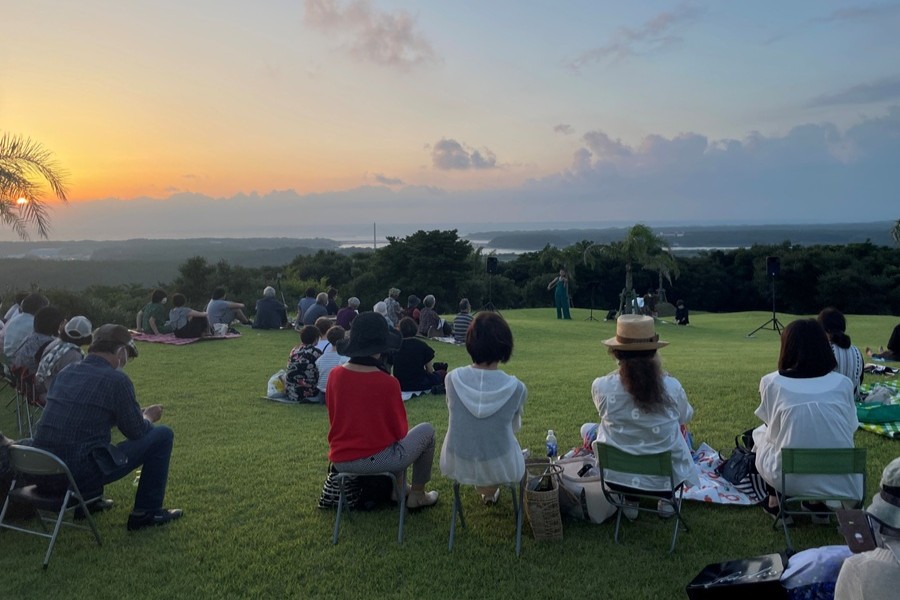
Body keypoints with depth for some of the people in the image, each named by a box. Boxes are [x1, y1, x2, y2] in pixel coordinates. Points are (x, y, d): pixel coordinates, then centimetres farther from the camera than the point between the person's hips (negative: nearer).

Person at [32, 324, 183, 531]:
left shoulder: (66, 372, 11)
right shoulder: (116, 379, -11)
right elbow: (136, 431, -4)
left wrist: (138, 414, 28)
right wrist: (148, 417, 19)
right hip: (79, 476, -8)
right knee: (162, 435, 2)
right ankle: (146, 512, 10)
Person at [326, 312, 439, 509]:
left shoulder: (335, 375, -5)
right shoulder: (387, 383, -19)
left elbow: (335, 420, 9)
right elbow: (399, 430, -7)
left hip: (340, 461, 6)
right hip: (376, 460, -6)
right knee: (427, 430, 19)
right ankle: (417, 496, 24)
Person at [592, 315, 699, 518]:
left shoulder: (601, 387, -19)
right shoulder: (672, 387, -19)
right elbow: (686, 418, 5)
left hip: (618, 476, 0)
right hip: (665, 476, 0)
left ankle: (630, 503, 30)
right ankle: (666, 500, 33)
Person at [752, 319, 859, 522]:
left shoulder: (771, 382, -8)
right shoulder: (843, 383, -2)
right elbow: (851, 427, 11)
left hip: (789, 479, -2)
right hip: (839, 481, 2)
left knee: (761, 433, 26)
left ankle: (775, 502, 28)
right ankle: (818, 503, 28)